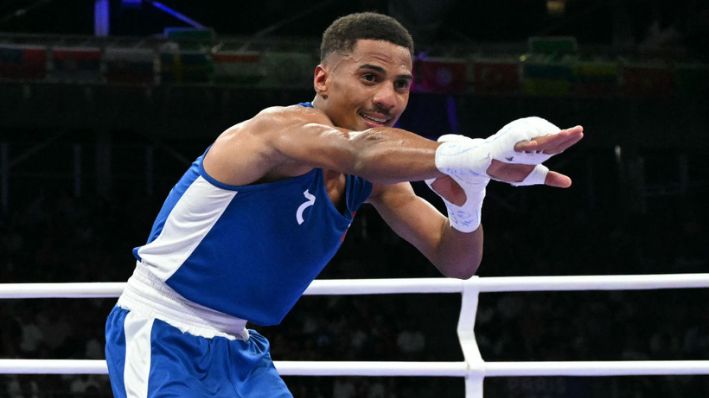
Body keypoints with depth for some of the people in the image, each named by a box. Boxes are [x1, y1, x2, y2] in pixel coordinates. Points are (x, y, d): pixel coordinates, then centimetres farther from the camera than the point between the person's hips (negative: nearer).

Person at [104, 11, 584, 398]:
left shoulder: (373, 179, 1)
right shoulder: (284, 126, -24)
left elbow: (455, 261, -2)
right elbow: (363, 151, -47)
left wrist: (467, 204, -27)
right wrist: (480, 156, -65)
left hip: (237, 349, 8)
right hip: (161, 338, -8)